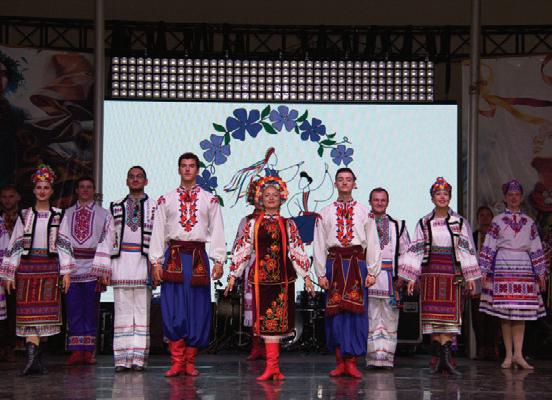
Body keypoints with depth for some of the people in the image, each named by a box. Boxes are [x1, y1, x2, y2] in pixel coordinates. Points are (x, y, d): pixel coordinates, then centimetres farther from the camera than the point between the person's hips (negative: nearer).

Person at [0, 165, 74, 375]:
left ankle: (34, 357, 6)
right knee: (29, 312, -7)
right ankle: (33, 357, -12)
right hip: (27, 267, 0)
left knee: (43, 313, -2)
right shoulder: (24, 215, 9)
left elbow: (64, 245, 4)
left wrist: (66, 272, -4)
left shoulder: (59, 216, 8)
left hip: (50, 268, 0)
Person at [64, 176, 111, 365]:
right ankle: (76, 351, 1)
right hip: (71, 268, 1)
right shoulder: (66, 214, 13)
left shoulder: (104, 214, 9)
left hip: (93, 268, -1)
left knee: (91, 310, 1)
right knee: (74, 310, -1)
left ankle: (88, 351, 6)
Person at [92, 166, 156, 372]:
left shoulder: (154, 208, 7)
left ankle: (139, 357, 2)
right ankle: (122, 358, 3)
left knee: (142, 311, -2)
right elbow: (107, 238, 11)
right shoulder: (116, 209, 14)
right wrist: (104, 270, 5)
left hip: (143, 264, -2)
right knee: (122, 311, 1)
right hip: (121, 265, 2)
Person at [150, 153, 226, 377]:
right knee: (173, 310, -5)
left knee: (197, 310, 0)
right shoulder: (166, 200, 11)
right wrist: (156, 262, 1)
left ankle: (190, 362, 8)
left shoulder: (209, 200, 10)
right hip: (174, 256, 0)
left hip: (198, 257, 0)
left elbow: (217, 231, 6)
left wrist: (219, 260, -3)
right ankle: (177, 362, 1)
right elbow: (158, 232, 9)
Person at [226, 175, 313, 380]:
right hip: (261, 277, 0)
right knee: (267, 318, -4)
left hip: (283, 276, 1)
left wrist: (306, 275, 5)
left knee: (278, 318, 0)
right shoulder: (253, 224, 7)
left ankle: (272, 365, 5)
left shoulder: (288, 224, 8)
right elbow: (242, 249, 8)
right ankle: (272, 365, -5)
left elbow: (297, 250, 8)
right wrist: (233, 275, 6)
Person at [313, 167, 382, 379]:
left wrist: (372, 272, 0)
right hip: (334, 264, 1)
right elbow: (319, 245, 9)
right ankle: (340, 361, 7)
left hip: (357, 264, 0)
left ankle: (352, 362, 2)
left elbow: (373, 243, 8)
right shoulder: (325, 213, 11)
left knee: (356, 312, -3)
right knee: (335, 312, 0)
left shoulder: (365, 213, 11)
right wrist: (321, 273, 1)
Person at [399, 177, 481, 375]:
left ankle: (445, 357, -11)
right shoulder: (424, 223, 8)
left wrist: (470, 277, 0)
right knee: (433, 314, -2)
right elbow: (416, 250, 7)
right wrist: (411, 277, 1)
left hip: (453, 272, -1)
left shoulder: (460, 222, 8)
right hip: (431, 272, 1)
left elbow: (466, 249, 6)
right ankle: (442, 357, 2)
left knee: (450, 314, -8)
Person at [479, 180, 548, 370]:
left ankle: (517, 354, -3)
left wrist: (541, 274, 9)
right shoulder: (497, 221, 6)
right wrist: (484, 272, -2)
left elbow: (536, 249, 13)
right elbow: (488, 248, 4)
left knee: (521, 312, -4)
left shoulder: (529, 222, 13)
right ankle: (509, 354, 1)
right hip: (503, 268, -2)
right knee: (505, 313, -4)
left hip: (524, 269, 2)